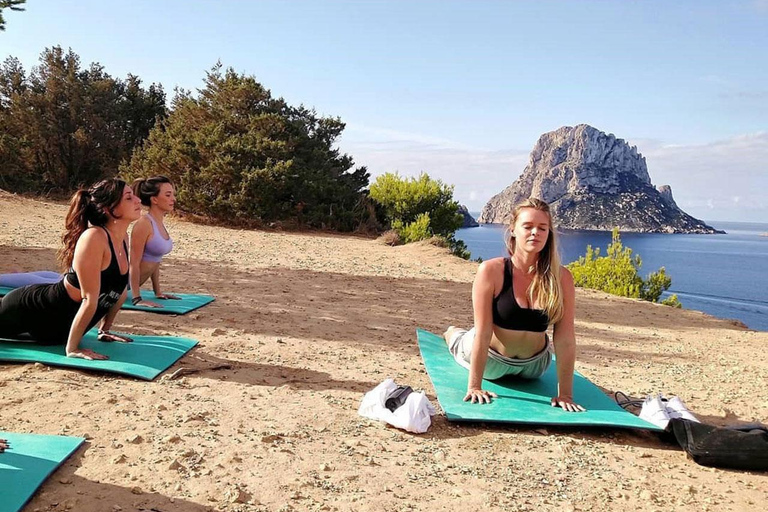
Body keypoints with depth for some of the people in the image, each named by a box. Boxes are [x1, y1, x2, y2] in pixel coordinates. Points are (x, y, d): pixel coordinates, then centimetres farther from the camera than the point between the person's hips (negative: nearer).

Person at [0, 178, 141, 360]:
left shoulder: (122, 237, -6)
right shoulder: (94, 237, -31)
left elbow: (120, 290, 6)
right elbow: (90, 300, -29)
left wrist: (105, 329, 12)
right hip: (33, 312, -8)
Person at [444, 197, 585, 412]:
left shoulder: (561, 278, -24)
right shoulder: (491, 271, -29)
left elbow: (565, 339, -22)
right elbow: (482, 333, -28)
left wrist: (565, 393, -22)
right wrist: (474, 386, -27)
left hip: (534, 366, 2)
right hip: (491, 359, -2)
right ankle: (453, 334, 60)